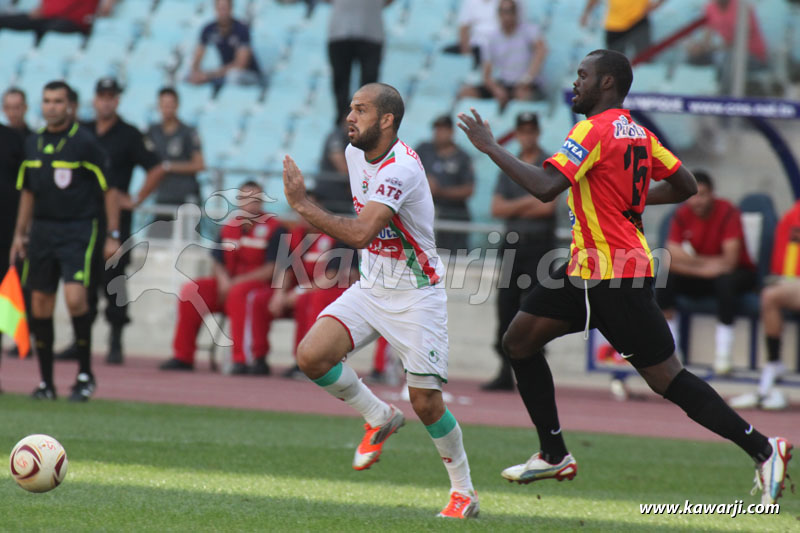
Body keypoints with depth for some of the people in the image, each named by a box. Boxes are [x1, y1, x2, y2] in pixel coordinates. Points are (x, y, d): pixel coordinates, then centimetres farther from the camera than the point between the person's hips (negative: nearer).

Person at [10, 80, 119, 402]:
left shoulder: (85, 143, -7)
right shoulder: (33, 144, 9)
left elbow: (108, 190, -4)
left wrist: (113, 235, -7)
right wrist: (19, 234, 18)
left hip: (78, 230, -6)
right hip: (42, 229, 6)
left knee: (75, 297, -19)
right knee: (40, 304, 4)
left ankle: (85, 373, -5)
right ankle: (46, 382, 12)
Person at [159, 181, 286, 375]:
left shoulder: (274, 228, -6)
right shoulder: (229, 227, 12)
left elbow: (271, 269, -14)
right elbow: (218, 262, 14)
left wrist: (235, 282, -18)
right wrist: (223, 280, -9)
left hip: (261, 285, -6)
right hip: (229, 283, 6)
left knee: (238, 293, -38)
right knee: (190, 291, -13)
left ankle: (242, 358, -38)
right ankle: (183, 357, -9)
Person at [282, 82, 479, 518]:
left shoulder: (401, 168, -25)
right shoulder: (355, 152, 3)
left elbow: (360, 234, -36)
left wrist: (302, 206, -32)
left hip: (415, 294, -7)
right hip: (370, 287, 7)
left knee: (425, 402, -8)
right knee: (311, 355, -15)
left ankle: (464, 491, 13)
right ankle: (379, 418, 9)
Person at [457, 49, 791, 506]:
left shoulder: (595, 130, -17)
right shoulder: (638, 133, 11)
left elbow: (545, 187, -28)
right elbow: (685, 187, 14)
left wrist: (489, 146, -20)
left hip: (613, 275, -10)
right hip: (588, 268, 10)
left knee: (667, 378, -6)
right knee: (519, 341, 10)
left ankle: (763, 450, -2)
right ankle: (554, 456, 15)